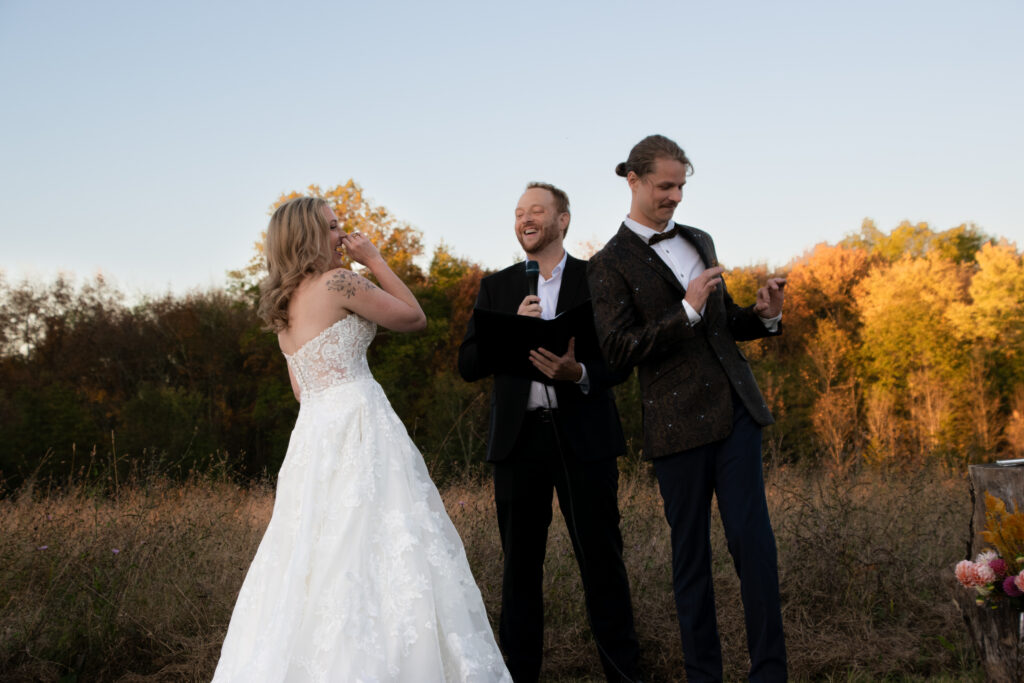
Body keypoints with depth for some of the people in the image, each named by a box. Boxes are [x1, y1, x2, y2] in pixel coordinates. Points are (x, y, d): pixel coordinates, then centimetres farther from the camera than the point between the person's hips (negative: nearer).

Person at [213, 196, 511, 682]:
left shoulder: (283, 306, 17)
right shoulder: (338, 282, -7)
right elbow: (414, 318, 2)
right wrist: (376, 261, 7)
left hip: (312, 435, 9)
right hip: (358, 428, -8)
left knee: (315, 562, 9)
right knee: (376, 548, -8)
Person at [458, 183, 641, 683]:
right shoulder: (496, 288, 11)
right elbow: (469, 366, 5)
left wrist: (577, 374, -20)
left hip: (584, 439, -2)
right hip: (519, 439, 3)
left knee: (601, 559, 1)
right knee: (520, 564, 9)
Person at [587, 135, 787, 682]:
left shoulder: (699, 241, 16)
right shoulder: (609, 264, -2)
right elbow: (618, 351, -9)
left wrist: (763, 315, 4)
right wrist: (687, 311, -17)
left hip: (734, 408, 4)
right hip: (678, 422, -4)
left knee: (752, 537, -3)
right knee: (690, 550, 4)